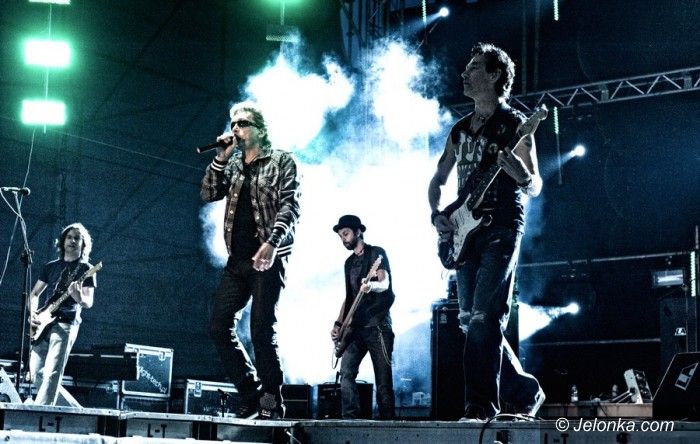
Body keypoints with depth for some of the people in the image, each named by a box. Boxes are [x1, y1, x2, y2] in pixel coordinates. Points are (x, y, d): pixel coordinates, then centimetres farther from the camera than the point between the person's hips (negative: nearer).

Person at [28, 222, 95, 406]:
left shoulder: (86, 269, 4)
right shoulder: (51, 266, 18)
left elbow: (89, 302, -6)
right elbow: (34, 293, 21)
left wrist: (79, 298, -29)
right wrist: (33, 312, 1)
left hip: (66, 324, -6)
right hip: (42, 324, 6)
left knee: (52, 371, -18)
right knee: (36, 371, 1)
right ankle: (50, 402, 18)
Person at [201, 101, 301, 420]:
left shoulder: (281, 161, 2)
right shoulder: (233, 165, 18)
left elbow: (290, 206, -8)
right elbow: (208, 194, 9)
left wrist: (272, 243, -22)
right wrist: (221, 158, 0)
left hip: (268, 258, -6)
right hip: (238, 260, 6)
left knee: (262, 331, -10)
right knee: (219, 327, 1)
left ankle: (271, 401, 2)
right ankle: (250, 394, 12)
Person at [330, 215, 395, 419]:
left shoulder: (376, 253, 0)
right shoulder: (349, 262, 20)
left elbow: (385, 283, -15)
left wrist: (370, 286, -38)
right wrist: (338, 324, 13)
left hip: (377, 325, -6)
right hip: (355, 328, 6)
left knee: (383, 379, -5)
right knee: (346, 372, -11)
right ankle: (350, 420, -13)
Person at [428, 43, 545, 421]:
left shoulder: (514, 125, -2)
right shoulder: (460, 129, 17)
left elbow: (535, 188, -5)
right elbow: (437, 180, 23)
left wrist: (520, 174, -27)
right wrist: (436, 214, 5)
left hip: (500, 230, -7)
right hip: (465, 233, 7)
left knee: (484, 317, -15)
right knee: (471, 320, 7)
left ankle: (481, 404, -12)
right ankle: (524, 392, 20)